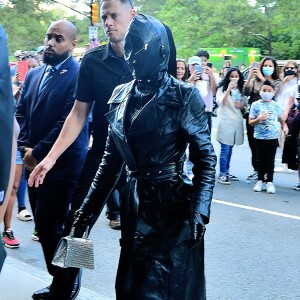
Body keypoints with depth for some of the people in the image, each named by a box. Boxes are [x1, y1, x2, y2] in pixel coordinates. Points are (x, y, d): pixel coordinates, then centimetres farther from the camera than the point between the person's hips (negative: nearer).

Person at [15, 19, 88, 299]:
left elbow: (70, 123, -18)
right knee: (44, 225, 13)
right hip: (35, 162, 8)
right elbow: (20, 112, 13)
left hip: (62, 166, -8)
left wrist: (38, 153, -13)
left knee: (51, 226, -4)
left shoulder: (79, 75, -12)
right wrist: (25, 148, -3)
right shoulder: (33, 74, 13)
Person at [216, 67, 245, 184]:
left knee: (229, 149, 11)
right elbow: (220, 103, -17)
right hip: (226, 121, -6)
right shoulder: (222, 88, -1)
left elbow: (243, 107, 24)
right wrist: (228, 89, -24)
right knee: (225, 150, -8)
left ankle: (226, 172, 18)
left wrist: (241, 106, 0)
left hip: (237, 122, 6)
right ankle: (222, 175, -5)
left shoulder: (240, 90, 16)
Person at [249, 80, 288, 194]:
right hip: (259, 137, -1)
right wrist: (259, 119, -20)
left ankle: (269, 181, 14)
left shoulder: (276, 105, 3)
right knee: (261, 160, 8)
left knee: (270, 160, 6)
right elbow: (250, 122, -2)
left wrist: (285, 126, -5)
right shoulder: (255, 105, -3)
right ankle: (260, 180, 20)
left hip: (273, 137, 1)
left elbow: (281, 119, 14)